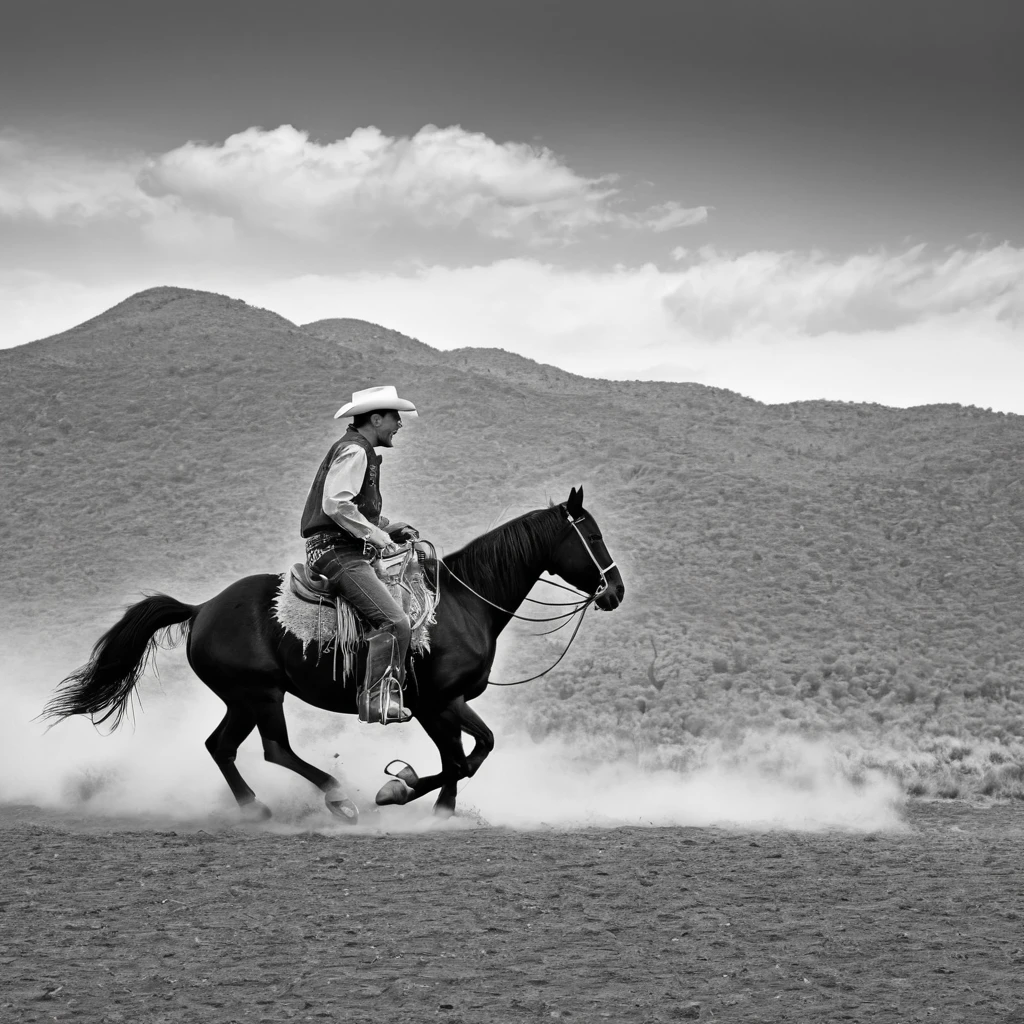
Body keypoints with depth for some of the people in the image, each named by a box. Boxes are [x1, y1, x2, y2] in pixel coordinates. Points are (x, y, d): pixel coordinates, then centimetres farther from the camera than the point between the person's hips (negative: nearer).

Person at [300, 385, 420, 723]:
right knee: (395, 623, -22)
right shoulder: (354, 451, -11)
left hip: (348, 551, 11)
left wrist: (390, 528, 17)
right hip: (336, 552, -11)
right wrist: (373, 533, -19)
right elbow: (335, 504, -23)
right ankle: (376, 700, -25)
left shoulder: (361, 451, 22)